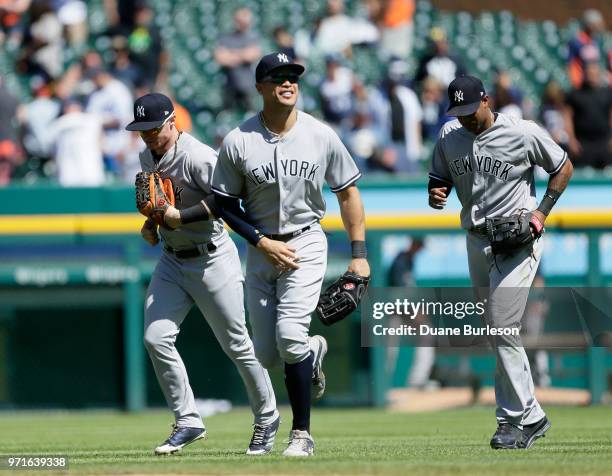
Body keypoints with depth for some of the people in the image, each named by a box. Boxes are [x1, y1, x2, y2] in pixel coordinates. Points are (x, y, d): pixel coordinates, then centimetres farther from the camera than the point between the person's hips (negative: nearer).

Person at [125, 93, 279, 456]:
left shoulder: (198, 157, -20)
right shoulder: (148, 157, 7)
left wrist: (179, 216, -28)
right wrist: (151, 223, 5)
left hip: (211, 259, -7)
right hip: (172, 260, 7)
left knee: (237, 344, 2)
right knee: (156, 338, -7)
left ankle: (267, 419, 21)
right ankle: (188, 423, 1)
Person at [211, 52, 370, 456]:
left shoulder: (321, 136, -5)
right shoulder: (238, 142, -7)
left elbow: (348, 193, 4)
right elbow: (226, 204, 0)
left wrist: (359, 253, 0)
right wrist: (264, 243, -12)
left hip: (306, 244, -2)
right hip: (261, 248, 2)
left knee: (289, 334, -20)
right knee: (267, 355, 2)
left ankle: (302, 434, -8)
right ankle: (313, 352, 39)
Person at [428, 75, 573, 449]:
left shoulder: (524, 133, -10)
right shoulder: (449, 137, 4)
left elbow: (564, 167, 2)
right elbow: (440, 178, 16)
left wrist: (542, 212, -8)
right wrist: (436, 195, -9)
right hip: (477, 242, 6)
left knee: (503, 329, -14)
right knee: (499, 331, 9)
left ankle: (514, 419, -6)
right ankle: (531, 417, 18)